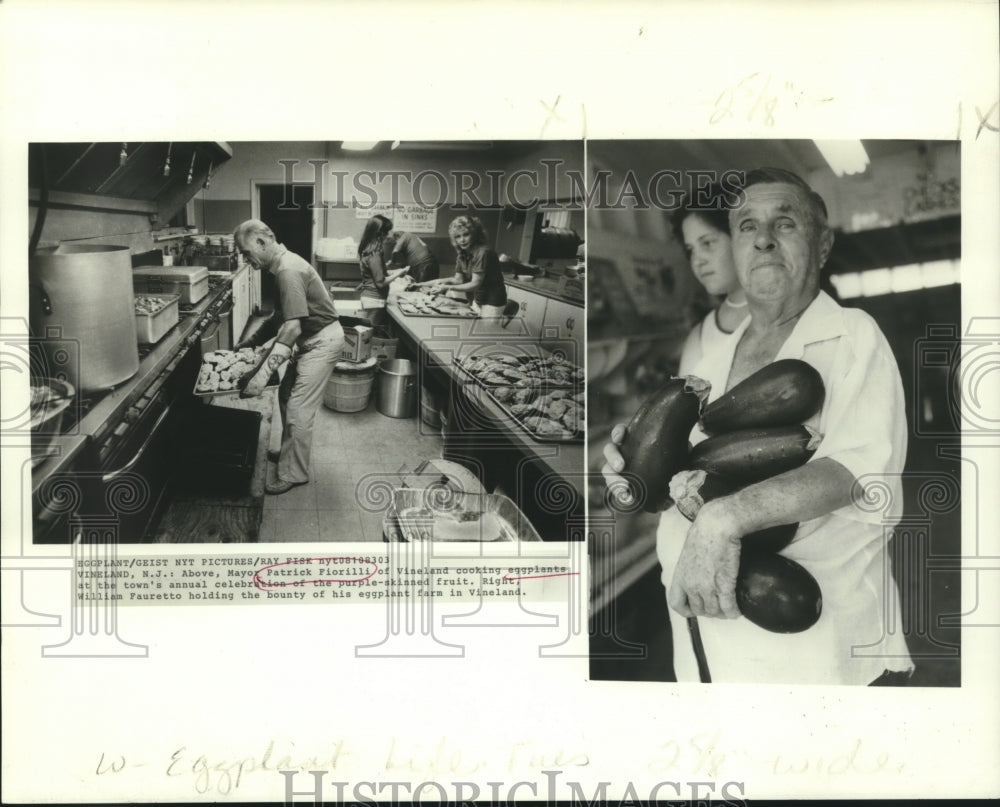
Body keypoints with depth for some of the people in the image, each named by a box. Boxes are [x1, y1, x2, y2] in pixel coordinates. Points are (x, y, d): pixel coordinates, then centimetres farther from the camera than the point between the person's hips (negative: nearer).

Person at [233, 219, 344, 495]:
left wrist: (263, 374, -35)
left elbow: (292, 328, -33)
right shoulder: (281, 266, 6)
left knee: (298, 410, -5)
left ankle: (293, 474, 7)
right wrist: (250, 342, 16)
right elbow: (281, 317, 18)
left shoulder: (289, 271, -26)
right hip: (311, 338, 10)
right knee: (287, 395, 20)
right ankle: (289, 453, 36)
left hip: (322, 341, -10)